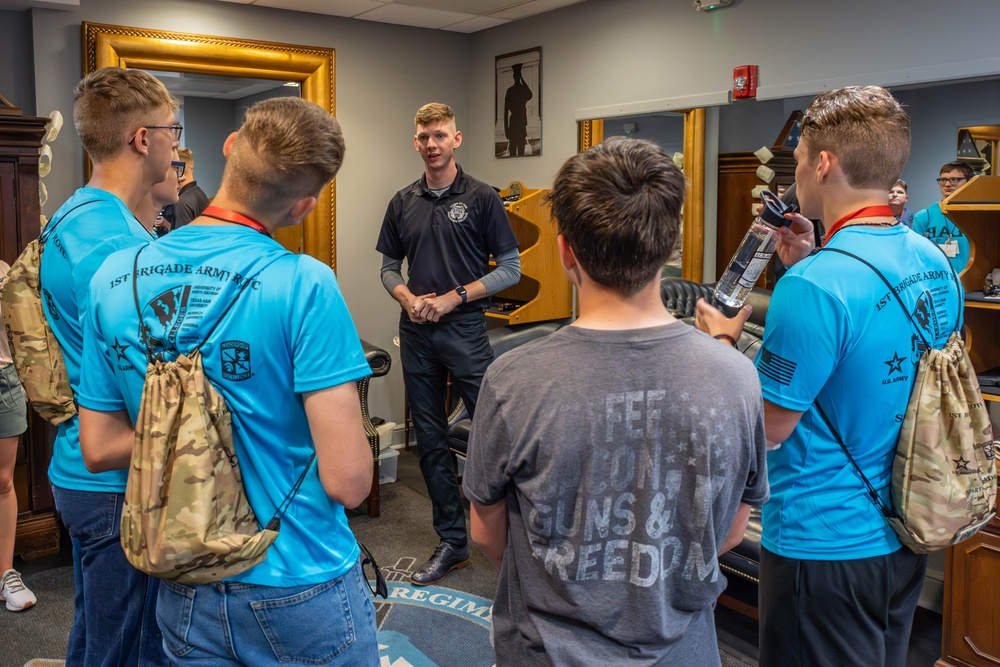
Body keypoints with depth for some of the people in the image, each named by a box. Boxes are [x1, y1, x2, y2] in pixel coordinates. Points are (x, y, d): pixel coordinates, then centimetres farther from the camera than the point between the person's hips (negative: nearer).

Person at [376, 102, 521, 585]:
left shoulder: (481, 197, -2)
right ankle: (452, 542, 20)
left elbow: (510, 268, -4)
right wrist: (408, 298, -6)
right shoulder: (403, 202, 11)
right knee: (431, 441, 8)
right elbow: (389, 268, 15)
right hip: (416, 333, 5)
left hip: (464, 329, -4)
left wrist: (452, 298, -11)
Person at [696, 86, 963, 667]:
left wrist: (724, 344, -6)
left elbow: (769, 427, -21)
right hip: (906, 536, 8)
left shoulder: (815, 286, -28)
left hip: (825, 543, -8)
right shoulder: (934, 263, 0)